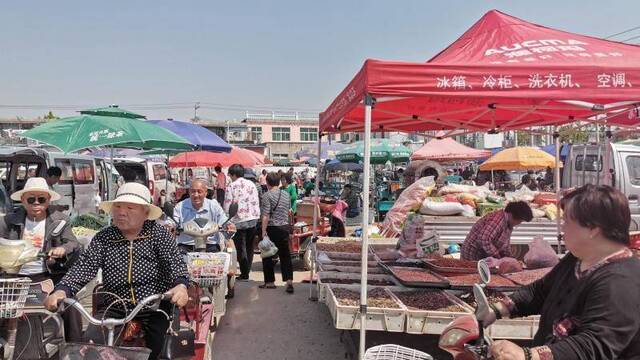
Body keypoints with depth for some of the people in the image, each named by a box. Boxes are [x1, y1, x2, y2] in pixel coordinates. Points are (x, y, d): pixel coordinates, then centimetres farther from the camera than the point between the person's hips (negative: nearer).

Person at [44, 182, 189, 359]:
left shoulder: (158, 234, -2)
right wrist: (61, 291, -23)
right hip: (115, 309, 2)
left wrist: (181, 285, -33)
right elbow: (82, 269, -3)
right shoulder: (103, 238, 4)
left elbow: (176, 263, -12)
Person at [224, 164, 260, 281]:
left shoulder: (231, 187, -7)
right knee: (249, 247, 15)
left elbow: (227, 207, -7)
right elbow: (257, 202, 9)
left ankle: (244, 274, 4)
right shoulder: (251, 184, 8)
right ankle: (247, 271, 22)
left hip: (239, 221, -5)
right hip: (253, 219, 5)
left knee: (240, 248, 3)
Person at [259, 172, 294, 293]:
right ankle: (289, 280, -4)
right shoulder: (286, 194, 7)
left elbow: (266, 215, -17)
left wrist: (263, 231, -14)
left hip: (272, 228, -5)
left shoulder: (267, 195, -12)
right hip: (285, 227, 5)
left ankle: (269, 282, 15)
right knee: (285, 255, 8)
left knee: (267, 256, 9)